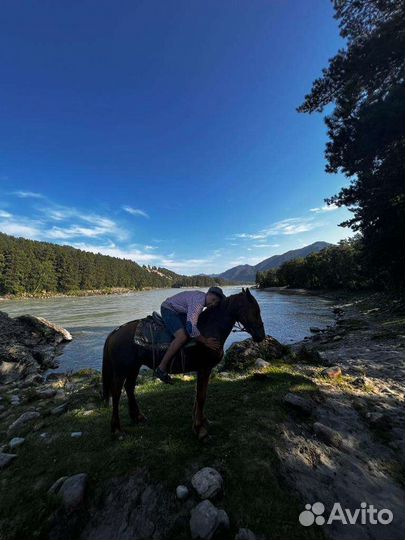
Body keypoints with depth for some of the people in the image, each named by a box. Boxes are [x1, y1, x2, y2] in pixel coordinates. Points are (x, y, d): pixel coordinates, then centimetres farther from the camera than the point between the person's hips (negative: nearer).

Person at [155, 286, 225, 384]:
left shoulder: (203, 297, -2)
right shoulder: (198, 302, -32)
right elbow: (190, 327, -39)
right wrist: (205, 341, -28)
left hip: (180, 311, 10)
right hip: (168, 310, -10)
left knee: (200, 332, 10)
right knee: (182, 336, -29)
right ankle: (161, 368, -19)